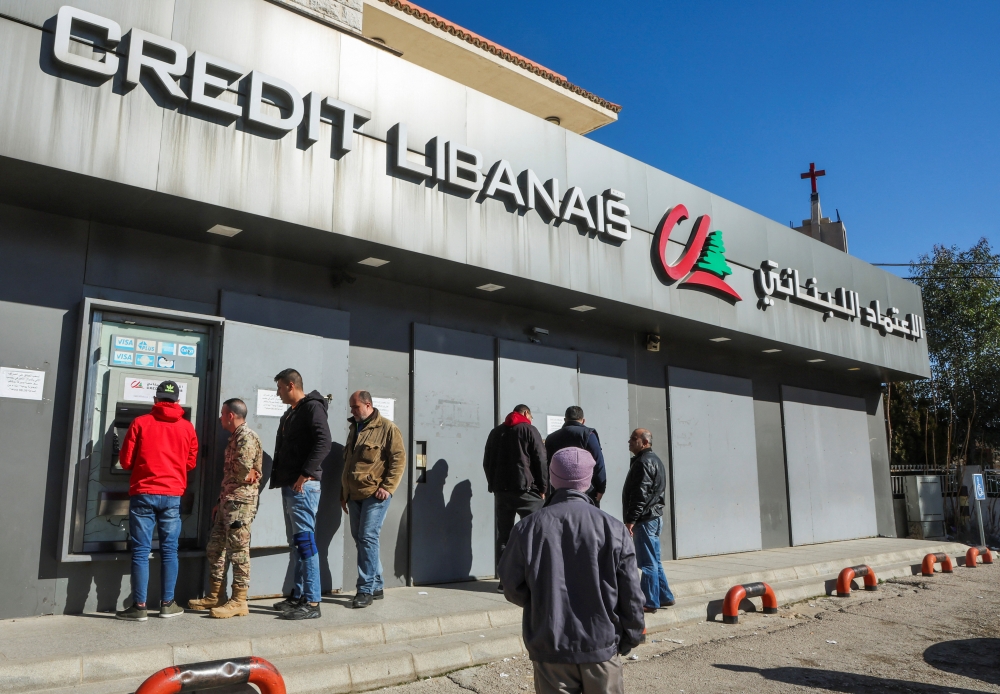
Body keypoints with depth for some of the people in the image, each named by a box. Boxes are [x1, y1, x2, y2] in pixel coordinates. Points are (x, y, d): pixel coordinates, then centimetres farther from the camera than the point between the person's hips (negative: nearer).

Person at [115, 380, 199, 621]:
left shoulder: (140, 423, -1)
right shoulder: (187, 427, 5)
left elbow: (126, 461, 2)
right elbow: (191, 463, 13)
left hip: (143, 494, -2)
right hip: (172, 496, 2)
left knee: (141, 551, 2)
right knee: (169, 550, 9)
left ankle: (139, 607, 4)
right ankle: (167, 603, 14)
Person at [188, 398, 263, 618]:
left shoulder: (247, 437, -14)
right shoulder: (234, 437, 18)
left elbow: (243, 474, -22)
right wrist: (220, 502, 18)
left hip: (240, 502, -10)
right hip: (227, 501, 10)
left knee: (238, 551, -5)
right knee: (215, 548, 14)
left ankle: (239, 602, 2)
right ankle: (215, 596, 24)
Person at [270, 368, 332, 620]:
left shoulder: (312, 407, -8)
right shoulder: (289, 414, 21)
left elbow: (323, 443, -20)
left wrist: (305, 474, -22)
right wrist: (278, 478, 10)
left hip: (303, 485, -10)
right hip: (289, 486, 10)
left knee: (305, 540, -10)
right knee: (298, 541, 13)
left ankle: (312, 602, -7)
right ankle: (298, 595, 20)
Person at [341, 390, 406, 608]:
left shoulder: (387, 428, -6)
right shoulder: (354, 428, 18)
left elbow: (399, 459, -10)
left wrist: (388, 487, -17)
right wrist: (343, 493, 21)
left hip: (375, 494, -8)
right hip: (354, 495, 8)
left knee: (368, 538, -11)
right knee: (359, 539, 9)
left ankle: (366, 590, -4)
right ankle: (376, 586, 20)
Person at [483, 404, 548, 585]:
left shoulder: (495, 432, 16)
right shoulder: (529, 430, -1)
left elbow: (487, 462, 19)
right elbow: (541, 460, -6)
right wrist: (542, 488, -2)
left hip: (501, 490, 5)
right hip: (526, 489, -5)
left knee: (503, 535, 6)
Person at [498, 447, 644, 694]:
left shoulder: (528, 528, -9)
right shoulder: (613, 529, -10)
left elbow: (513, 589, 0)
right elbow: (631, 595, -5)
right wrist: (630, 638, 11)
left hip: (550, 648, 0)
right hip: (602, 646, 0)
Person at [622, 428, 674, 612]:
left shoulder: (644, 462, -15)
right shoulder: (653, 459, 18)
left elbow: (640, 494, -22)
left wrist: (631, 519, -22)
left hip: (645, 519, -11)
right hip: (653, 517, 11)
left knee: (648, 563, -5)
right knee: (653, 561, 17)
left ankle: (650, 602, 1)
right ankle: (665, 597, 24)